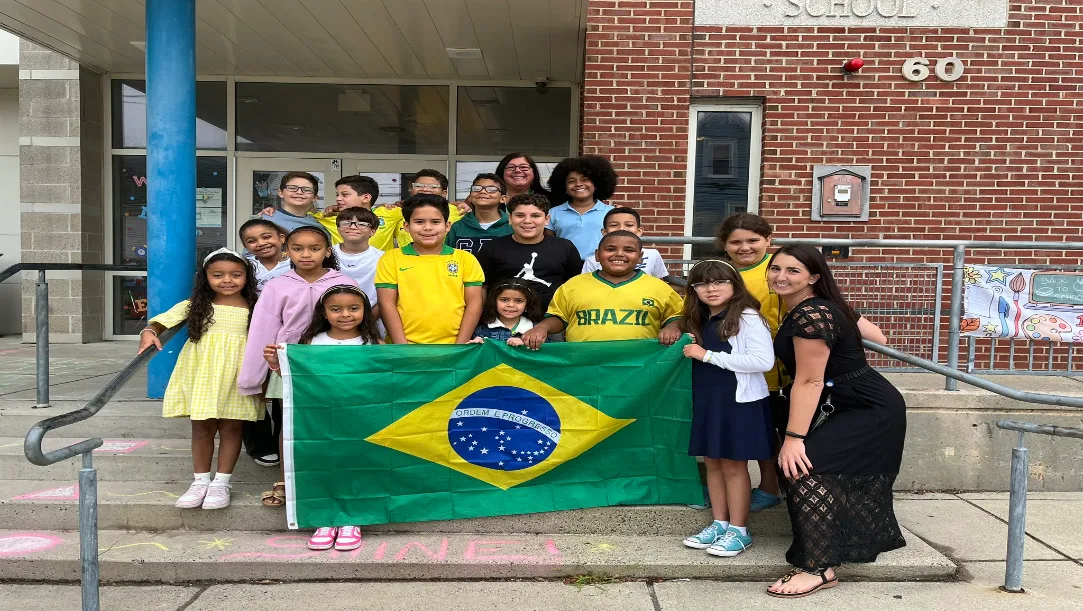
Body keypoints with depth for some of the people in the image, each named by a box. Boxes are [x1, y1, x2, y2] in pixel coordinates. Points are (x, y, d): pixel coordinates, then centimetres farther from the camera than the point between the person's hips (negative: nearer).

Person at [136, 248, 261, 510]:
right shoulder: (196, 305, 3)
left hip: (237, 377, 0)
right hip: (202, 375, 1)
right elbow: (161, 321, -1)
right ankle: (200, 482, 20)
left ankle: (221, 483, 15)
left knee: (231, 428, 4)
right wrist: (148, 332, -23)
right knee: (202, 428, 7)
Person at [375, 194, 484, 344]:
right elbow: (387, 304, 0)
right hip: (406, 349, -1)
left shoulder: (466, 259, 8)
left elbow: (474, 303, 5)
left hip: (451, 347, 1)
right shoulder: (391, 259, 5)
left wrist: (459, 347, -5)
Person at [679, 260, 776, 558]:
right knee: (712, 463, 12)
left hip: (739, 402, -7)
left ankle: (739, 530, 13)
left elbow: (764, 361, -24)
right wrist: (694, 352, 1)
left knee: (734, 465, 1)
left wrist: (709, 356, -20)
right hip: (706, 402, 7)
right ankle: (719, 524, 24)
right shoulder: (699, 322, 10)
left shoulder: (748, 318, -13)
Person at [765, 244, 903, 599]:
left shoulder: (811, 315, -24)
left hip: (871, 412, -11)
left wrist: (794, 438, -25)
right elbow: (877, 337, 14)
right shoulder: (823, 306, 6)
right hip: (863, 407, 11)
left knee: (804, 467, -20)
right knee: (851, 479, 20)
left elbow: (809, 381, -26)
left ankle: (820, 568, -17)